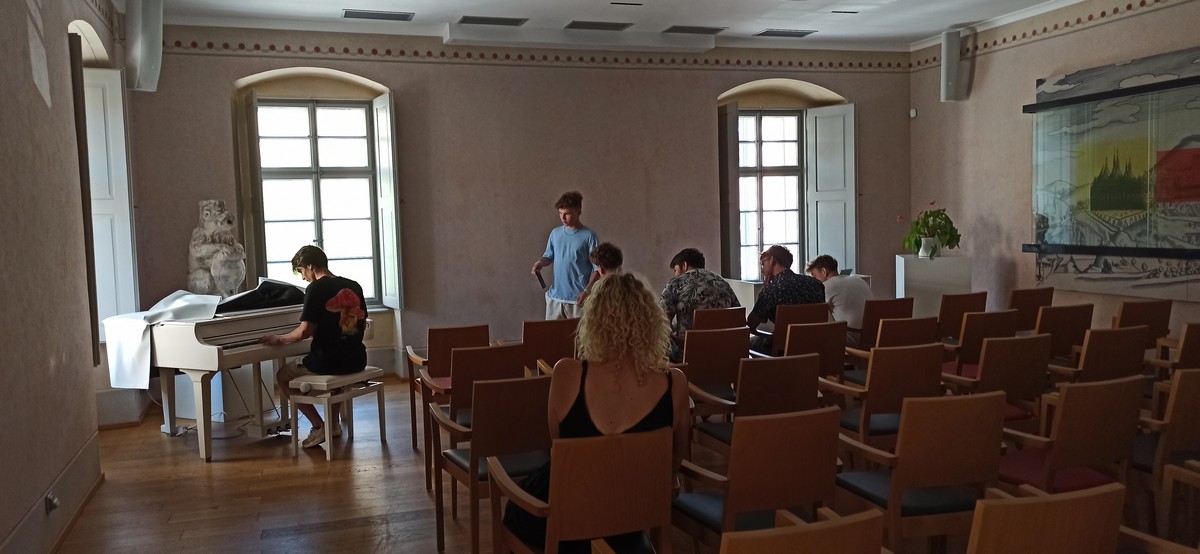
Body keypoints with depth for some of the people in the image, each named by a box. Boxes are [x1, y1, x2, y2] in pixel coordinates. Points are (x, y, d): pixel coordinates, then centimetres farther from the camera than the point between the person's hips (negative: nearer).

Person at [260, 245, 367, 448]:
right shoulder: (354, 287, 7)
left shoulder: (316, 288, -12)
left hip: (328, 362, -7)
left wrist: (279, 338, 3)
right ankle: (333, 423, 31)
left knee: (282, 376, 18)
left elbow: (305, 331, -16)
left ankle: (319, 426, 9)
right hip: (357, 361, 7)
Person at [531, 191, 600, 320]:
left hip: (577, 297, -4)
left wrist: (587, 291, -15)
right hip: (555, 295, 5)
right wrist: (541, 262, -6)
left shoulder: (589, 237, -7)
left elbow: (597, 268, -7)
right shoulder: (555, 233, 7)